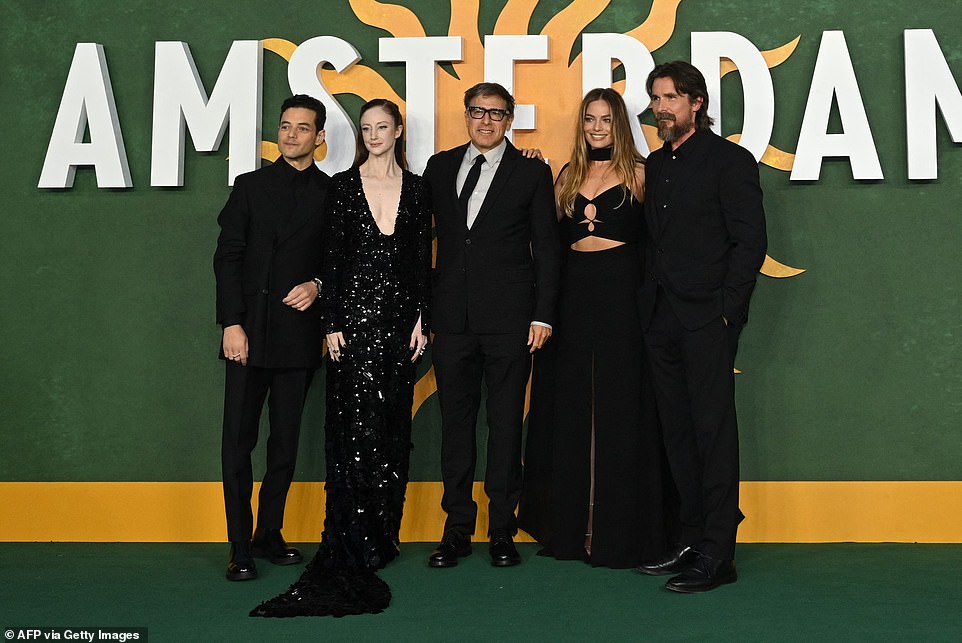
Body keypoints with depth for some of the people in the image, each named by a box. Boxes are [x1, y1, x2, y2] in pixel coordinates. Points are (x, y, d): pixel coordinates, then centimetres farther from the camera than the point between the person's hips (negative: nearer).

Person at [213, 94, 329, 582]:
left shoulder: (333, 194, 8)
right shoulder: (251, 186, 8)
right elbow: (227, 258, 2)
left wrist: (318, 285, -11)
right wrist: (232, 324, -7)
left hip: (299, 335, 1)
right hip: (248, 334, 0)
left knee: (286, 441, 7)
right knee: (238, 441, -2)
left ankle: (269, 535, 19)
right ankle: (240, 546, 5)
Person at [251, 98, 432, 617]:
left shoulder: (416, 189, 9)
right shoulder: (343, 185, 3)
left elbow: (422, 259, 8)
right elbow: (332, 257, -1)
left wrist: (421, 319, 1)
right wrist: (333, 323, -7)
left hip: (400, 315, 3)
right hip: (355, 312, -2)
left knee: (393, 425, 7)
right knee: (356, 423, -6)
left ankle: (385, 532, 18)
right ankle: (352, 540, 0)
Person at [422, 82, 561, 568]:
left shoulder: (531, 171, 5)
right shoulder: (439, 167, 12)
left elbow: (546, 248, 3)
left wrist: (543, 315, -5)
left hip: (508, 316, -2)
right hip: (451, 316, 3)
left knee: (506, 423, 3)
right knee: (455, 421, 7)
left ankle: (502, 530, 13)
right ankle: (457, 529, 16)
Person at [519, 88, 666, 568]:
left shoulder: (638, 173, 4)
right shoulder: (567, 176, 15)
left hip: (621, 296, -4)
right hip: (572, 295, 4)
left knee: (618, 410, -1)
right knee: (569, 410, 6)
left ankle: (618, 531, 6)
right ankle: (570, 528, 16)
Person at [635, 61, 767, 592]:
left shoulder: (730, 160, -3)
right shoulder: (655, 164, 17)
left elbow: (750, 242, -8)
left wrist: (726, 308, -13)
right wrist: (649, 300, 7)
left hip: (707, 318, -7)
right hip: (662, 318, 7)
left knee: (713, 429, -4)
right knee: (678, 432, 10)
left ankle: (718, 554, 2)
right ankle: (692, 541, 20)